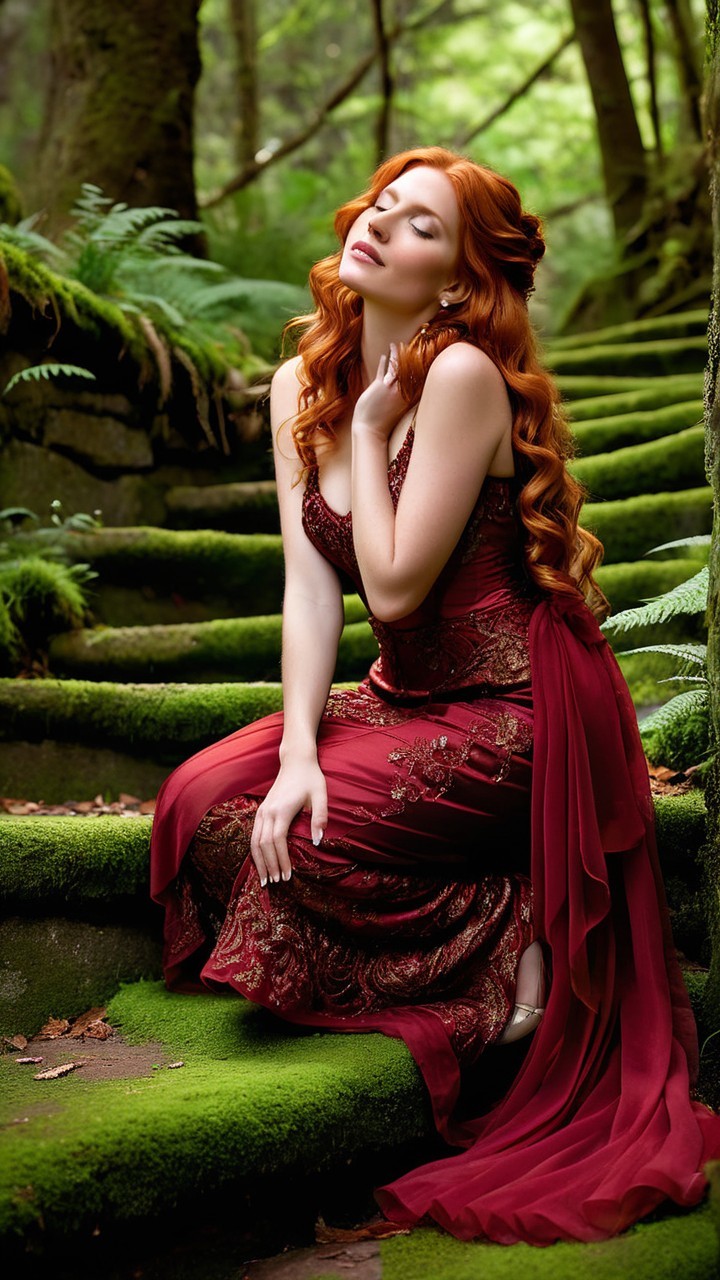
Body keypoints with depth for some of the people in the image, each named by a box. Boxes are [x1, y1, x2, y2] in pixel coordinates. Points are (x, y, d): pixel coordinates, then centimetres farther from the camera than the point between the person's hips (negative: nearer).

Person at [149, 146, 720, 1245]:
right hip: (406, 698, 8)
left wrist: (370, 430, -14)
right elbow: (311, 585, -2)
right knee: (198, 796, -7)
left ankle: (506, 938, 1)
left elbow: (395, 583, -22)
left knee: (269, 833, -16)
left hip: (513, 712, -7)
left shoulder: (463, 376, -19)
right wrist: (299, 750, -13)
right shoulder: (301, 386, 4)